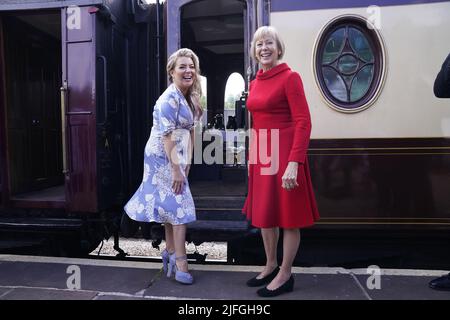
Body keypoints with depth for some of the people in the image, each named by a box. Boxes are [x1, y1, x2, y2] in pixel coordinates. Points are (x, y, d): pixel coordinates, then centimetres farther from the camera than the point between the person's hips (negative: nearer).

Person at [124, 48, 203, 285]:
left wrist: (187, 161, 8)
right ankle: (180, 262, 4)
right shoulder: (169, 99, -19)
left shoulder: (190, 97, 10)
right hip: (163, 157, -9)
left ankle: (170, 254, 30)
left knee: (170, 206, 16)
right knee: (178, 206, -6)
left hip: (176, 156, 9)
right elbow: (167, 136, -23)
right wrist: (176, 168, -24)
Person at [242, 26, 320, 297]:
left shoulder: (290, 77, -9)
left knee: (287, 215, 5)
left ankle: (285, 275, 21)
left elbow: (303, 123, -15)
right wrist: (252, 156, 14)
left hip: (284, 153, -7)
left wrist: (294, 163, -23)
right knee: (264, 212, 16)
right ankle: (271, 266, 34)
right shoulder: (255, 82, 12)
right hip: (260, 154, 8)